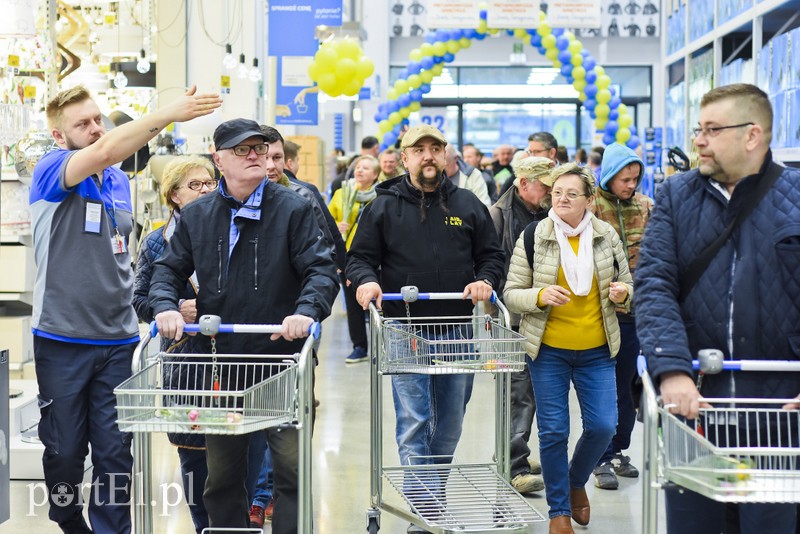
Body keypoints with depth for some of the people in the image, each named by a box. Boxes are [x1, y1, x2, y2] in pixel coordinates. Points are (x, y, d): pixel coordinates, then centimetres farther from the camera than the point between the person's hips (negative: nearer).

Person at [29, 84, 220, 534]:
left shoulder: (120, 181, 12)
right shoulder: (51, 171, -8)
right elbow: (104, 151, -29)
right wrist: (171, 114, -36)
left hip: (118, 339, 4)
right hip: (62, 339, -4)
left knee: (115, 452, 2)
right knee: (64, 450, 7)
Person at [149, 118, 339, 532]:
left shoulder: (293, 209, -2)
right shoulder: (196, 216, 8)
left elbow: (320, 269, -8)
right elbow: (168, 269, 11)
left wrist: (307, 311, -27)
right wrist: (166, 307, -11)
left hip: (284, 361, -3)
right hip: (220, 362, 3)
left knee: (291, 467, -4)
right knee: (222, 475, 13)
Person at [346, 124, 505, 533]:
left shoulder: (468, 205, 9)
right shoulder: (384, 206, 3)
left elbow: (491, 255, 12)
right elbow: (360, 257, 4)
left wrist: (485, 280, -8)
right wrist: (366, 281, -17)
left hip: (456, 330, 3)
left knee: (450, 424, 12)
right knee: (413, 424, -8)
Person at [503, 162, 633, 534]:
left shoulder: (607, 236, 1)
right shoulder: (533, 238, -5)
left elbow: (625, 285, 11)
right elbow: (511, 294, -4)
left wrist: (622, 294, -12)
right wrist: (540, 296, -24)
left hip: (597, 351, 2)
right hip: (548, 350, -2)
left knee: (602, 427, -1)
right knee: (553, 432, 2)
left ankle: (576, 481, 31)